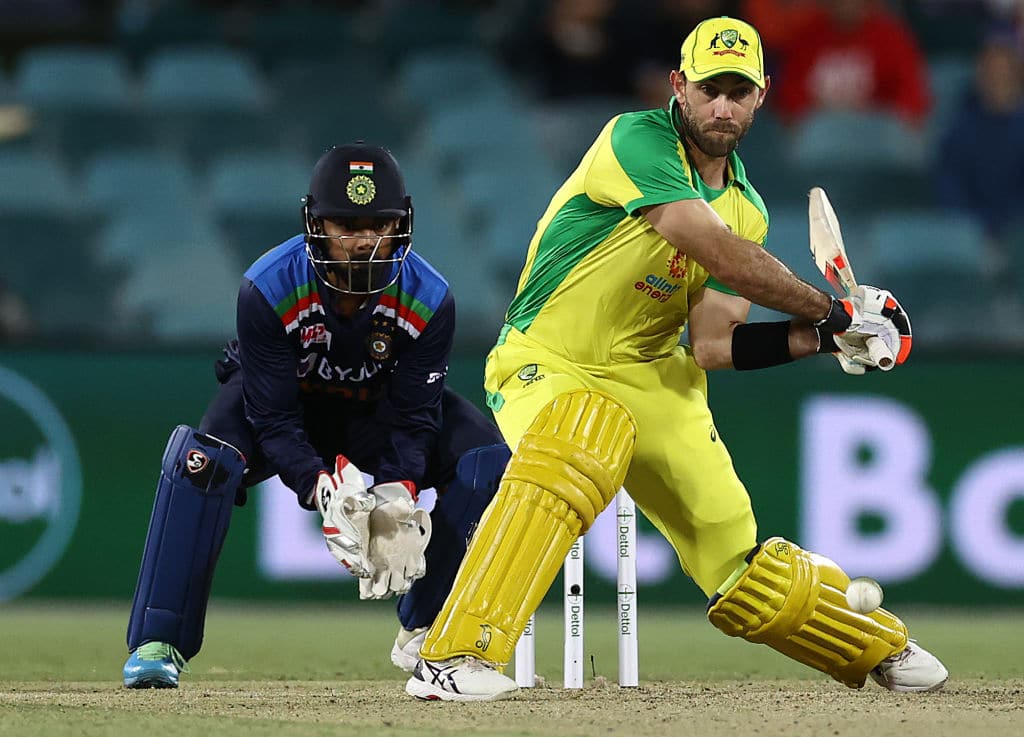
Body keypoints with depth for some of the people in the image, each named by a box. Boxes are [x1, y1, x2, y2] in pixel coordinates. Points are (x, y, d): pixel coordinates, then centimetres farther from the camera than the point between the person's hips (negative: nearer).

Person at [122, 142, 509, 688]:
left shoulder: (428, 299, -26)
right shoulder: (268, 289, -32)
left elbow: (412, 419, -21)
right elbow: (272, 418, -29)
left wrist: (396, 496, -40)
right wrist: (323, 491, -46)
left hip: (375, 408, 2)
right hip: (280, 399, -2)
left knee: (486, 461, -21)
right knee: (203, 461, -33)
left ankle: (425, 633, -7)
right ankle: (159, 643, -25)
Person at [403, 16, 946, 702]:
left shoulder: (746, 207, 5)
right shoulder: (638, 140, -18)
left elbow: (712, 347, 1)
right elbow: (723, 255, -28)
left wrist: (822, 339, -10)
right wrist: (833, 312, -21)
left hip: (653, 381, 6)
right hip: (548, 367, -6)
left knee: (743, 575, 6)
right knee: (577, 450, -40)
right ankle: (454, 658, -43)